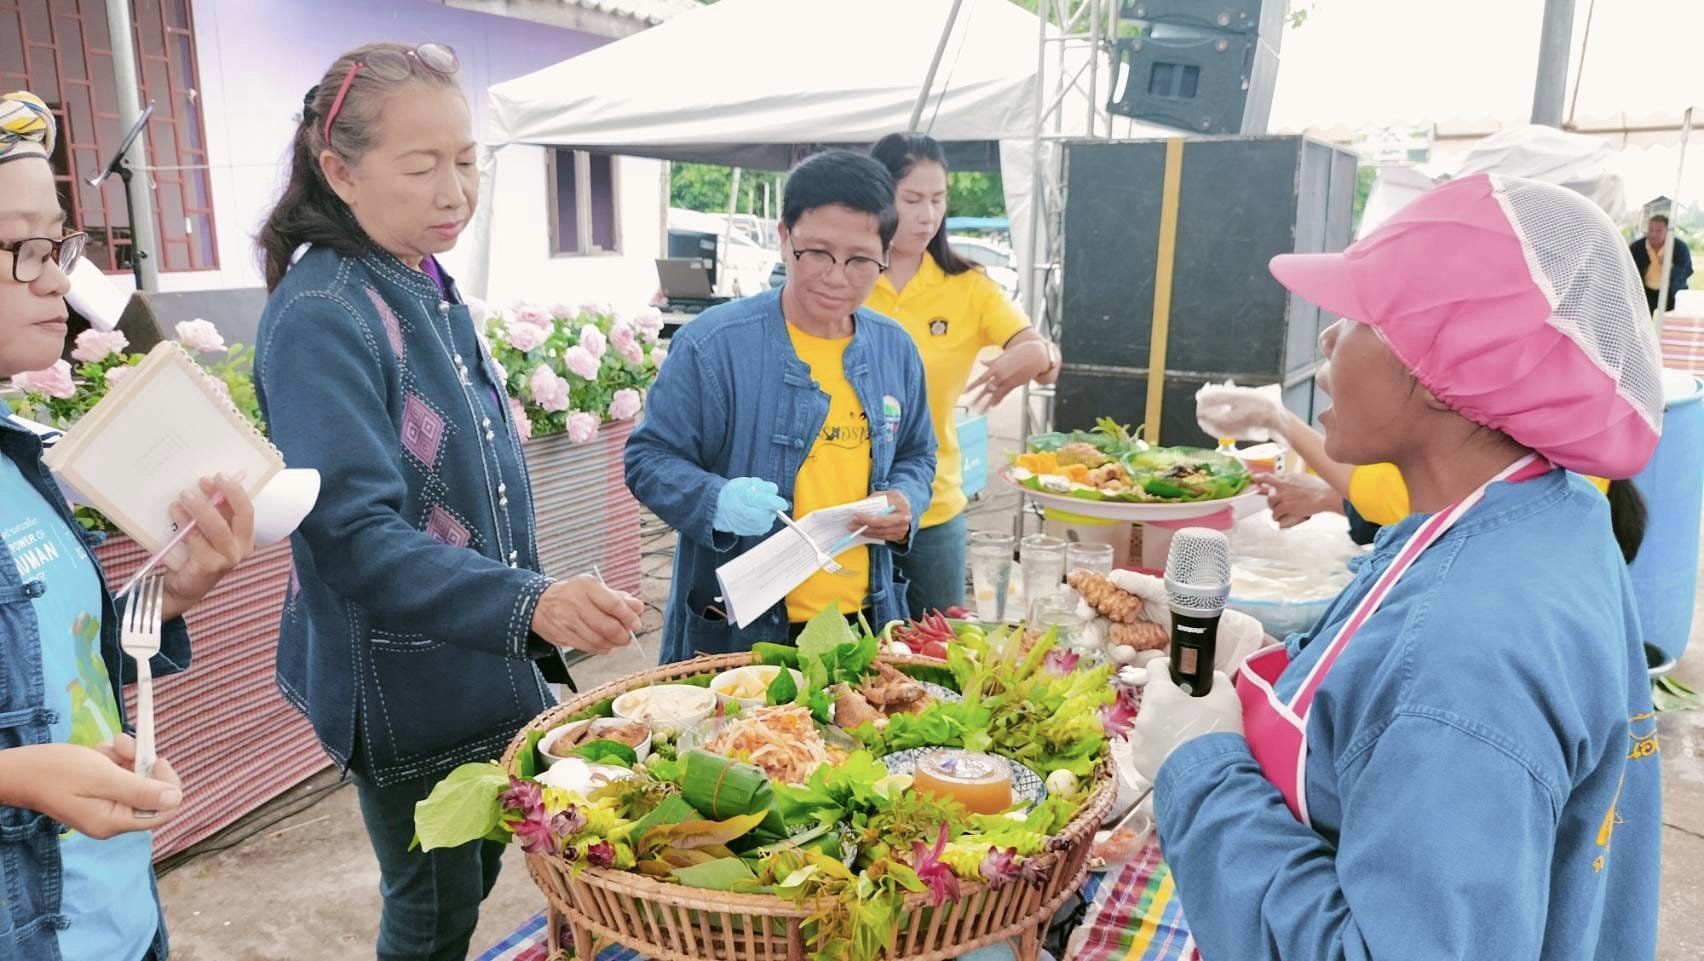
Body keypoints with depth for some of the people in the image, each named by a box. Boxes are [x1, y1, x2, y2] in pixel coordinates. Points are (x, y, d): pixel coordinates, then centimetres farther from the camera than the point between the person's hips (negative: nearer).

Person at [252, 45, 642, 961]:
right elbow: (355, 535, -28)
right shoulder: (321, 320, -21)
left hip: (486, 668, 8)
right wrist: (528, 605, -39)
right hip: (406, 694, -8)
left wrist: (541, 609, 18)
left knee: (475, 880, 24)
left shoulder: (432, 292, 5)